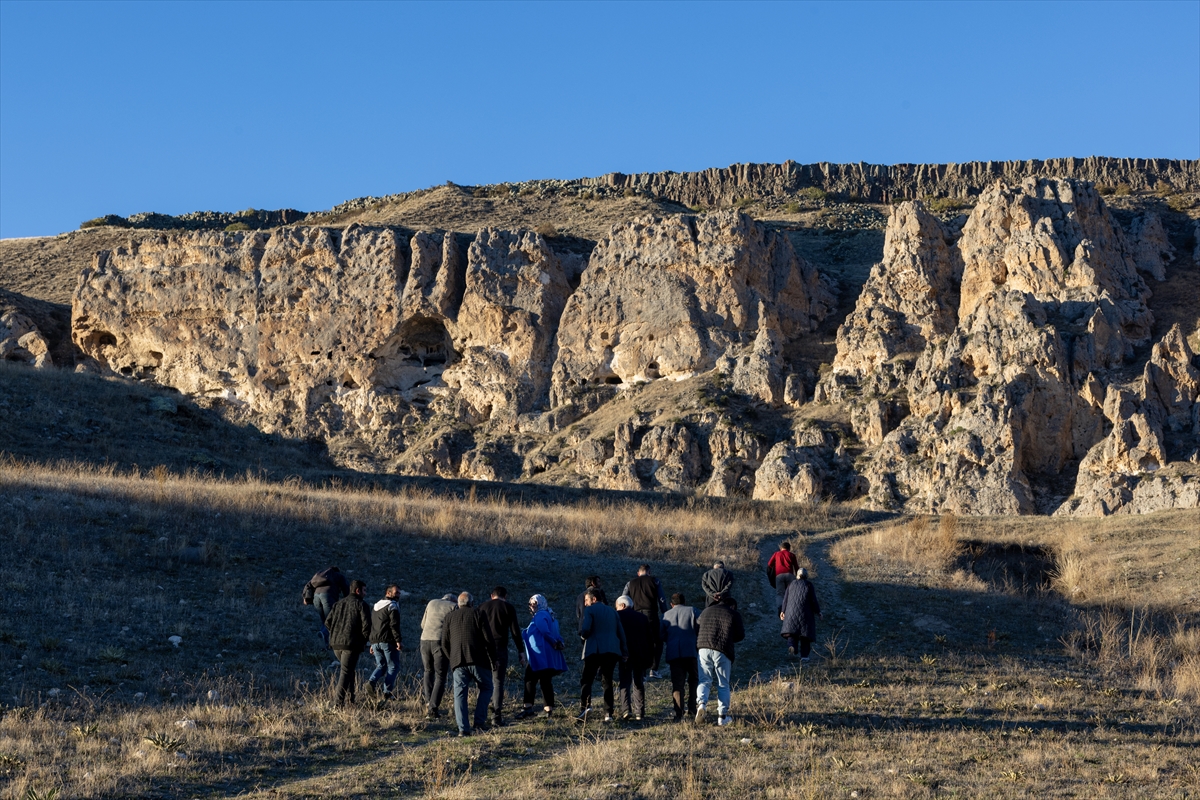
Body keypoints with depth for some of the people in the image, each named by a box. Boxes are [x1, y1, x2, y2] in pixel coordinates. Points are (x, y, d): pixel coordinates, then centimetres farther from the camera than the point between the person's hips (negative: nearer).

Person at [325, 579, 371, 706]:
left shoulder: (339, 603, 15)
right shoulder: (361, 605, -4)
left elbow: (328, 621, 11)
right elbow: (366, 625, -12)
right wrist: (364, 641, 2)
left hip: (336, 644, 6)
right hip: (351, 644, -6)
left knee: (347, 669, 23)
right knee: (346, 672, -4)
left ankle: (350, 696, 23)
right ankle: (340, 701, -9)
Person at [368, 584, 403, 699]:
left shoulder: (376, 606, 21)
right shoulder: (392, 605, -4)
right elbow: (394, 625, -16)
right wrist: (398, 641, -18)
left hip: (375, 641, 7)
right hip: (388, 641, -7)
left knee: (381, 665, 15)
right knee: (393, 666, 1)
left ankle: (372, 681, -12)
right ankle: (387, 692, -9)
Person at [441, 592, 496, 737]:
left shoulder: (450, 617, 12)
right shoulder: (477, 615, 3)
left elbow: (445, 643, 12)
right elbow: (488, 639, -2)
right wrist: (492, 656, 12)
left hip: (458, 661, 2)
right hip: (478, 660, -2)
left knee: (460, 694, 4)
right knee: (486, 688, 15)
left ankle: (463, 729, -5)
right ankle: (479, 721, 4)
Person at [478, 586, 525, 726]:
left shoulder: (482, 607, 12)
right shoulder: (508, 608, 4)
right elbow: (515, 631, 0)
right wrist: (520, 651, 4)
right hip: (500, 647, -2)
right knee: (498, 683, 1)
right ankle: (496, 716, -4)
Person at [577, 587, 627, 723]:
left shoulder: (589, 610, 0)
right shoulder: (612, 611, 19)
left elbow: (585, 629, -14)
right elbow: (621, 632, 14)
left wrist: (583, 636, 9)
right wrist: (624, 652, 15)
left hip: (594, 650, -5)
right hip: (612, 651, 5)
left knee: (586, 680, -2)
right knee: (607, 681, 11)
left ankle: (585, 706, -24)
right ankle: (608, 713, 4)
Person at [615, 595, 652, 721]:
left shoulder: (618, 615, 1)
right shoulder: (642, 617, 14)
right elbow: (649, 637, 12)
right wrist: (649, 656, 14)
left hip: (625, 654, -4)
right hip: (641, 655, 4)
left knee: (624, 682, 0)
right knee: (639, 683, 12)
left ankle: (626, 709, -15)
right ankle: (639, 712, 8)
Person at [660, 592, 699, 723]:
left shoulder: (666, 615, 15)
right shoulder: (691, 611, 9)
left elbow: (662, 636, 15)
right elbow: (699, 629, 2)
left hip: (673, 653, 1)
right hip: (690, 651, -1)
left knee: (677, 683, 0)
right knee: (693, 680, 15)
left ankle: (679, 713, -10)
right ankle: (692, 709, 8)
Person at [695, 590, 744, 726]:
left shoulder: (706, 611, 16)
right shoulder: (734, 614, 5)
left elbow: (696, 629, 20)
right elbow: (740, 635, 7)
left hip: (703, 648, 3)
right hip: (723, 651, -2)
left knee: (704, 680, 10)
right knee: (723, 684, 7)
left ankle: (701, 702, -18)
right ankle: (723, 716, 5)